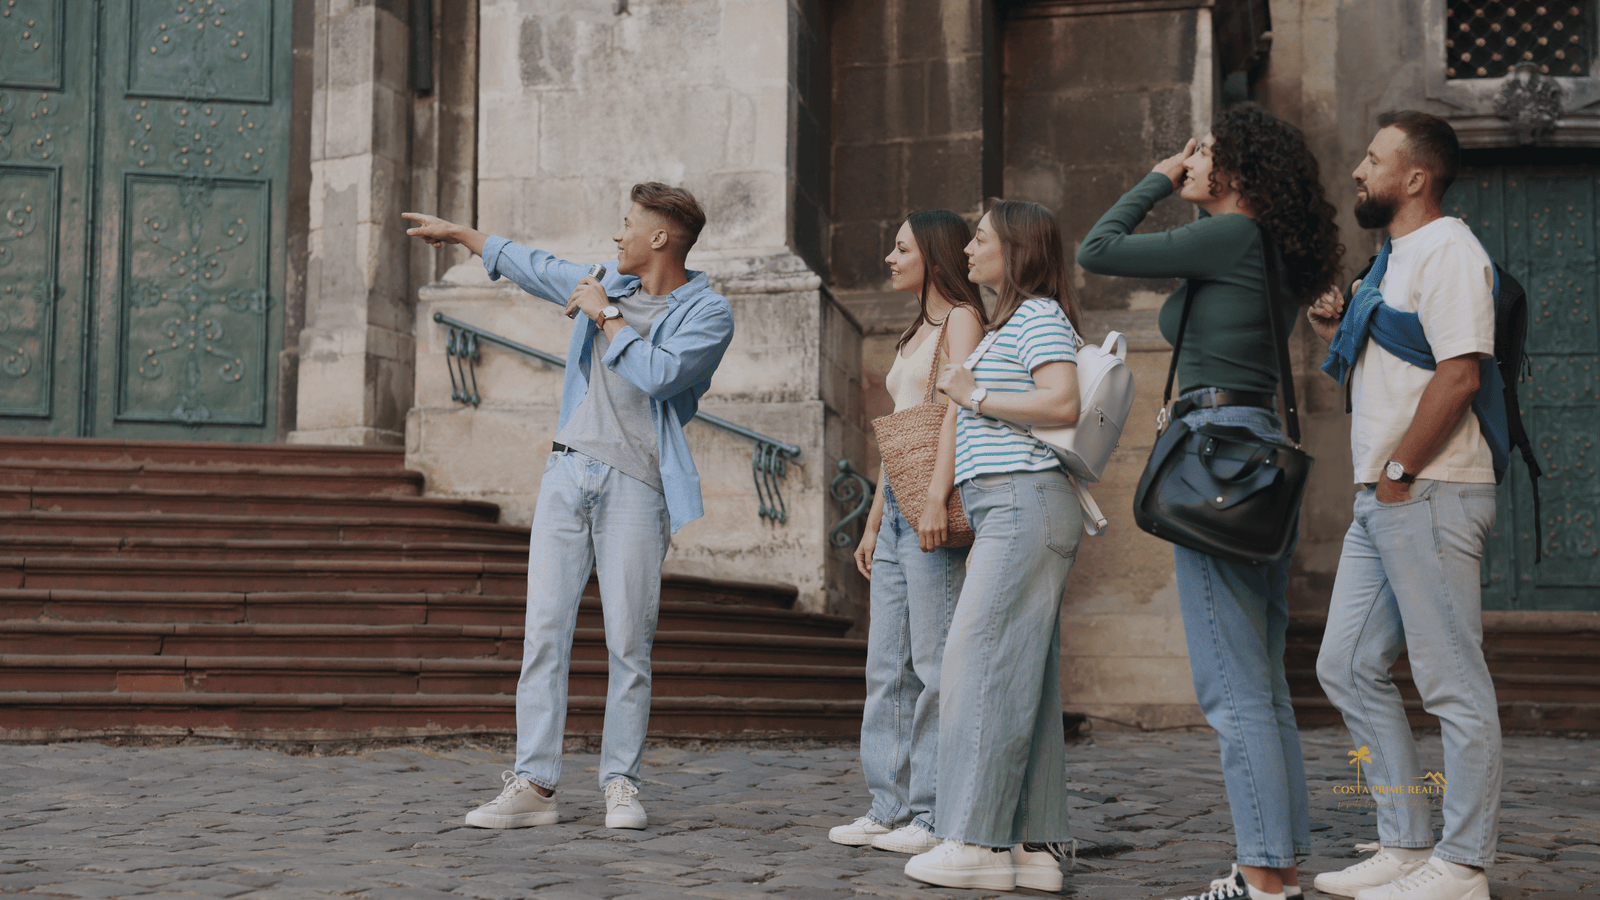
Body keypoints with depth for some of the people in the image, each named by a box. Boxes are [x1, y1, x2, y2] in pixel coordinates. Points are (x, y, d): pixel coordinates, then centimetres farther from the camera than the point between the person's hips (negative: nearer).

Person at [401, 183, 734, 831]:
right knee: (544, 631, -2)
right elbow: (532, 267, 33)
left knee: (628, 644, -5)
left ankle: (621, 784, 6)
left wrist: (606, 316, -8)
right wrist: (457, 233, 42)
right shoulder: (609, 284, 18)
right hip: (569, 469, 5)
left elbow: (659, 374, -18)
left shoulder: (708, 313, -2)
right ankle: (533, 785, 0)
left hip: (634, 485, -5)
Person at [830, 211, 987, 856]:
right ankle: (891, 808, 13)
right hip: (896, 504, 10)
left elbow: (958, 409, -16)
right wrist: (874, 523, 21)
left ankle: (938, 816, -5)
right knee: (887, 664, 8)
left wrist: (936, 499, -26)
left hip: (933, 507, -10)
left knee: (935, 662, -8)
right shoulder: (915, 334, 24)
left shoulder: (961, 319, -3)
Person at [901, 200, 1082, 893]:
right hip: (1007, 512, 10)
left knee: (982, 662, -12)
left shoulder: (1040, 315, -5)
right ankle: (1036, 846, 5)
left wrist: (974, 396, -11)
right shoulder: (1008, 325, 26)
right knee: (1024, 679, 5)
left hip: (1026, 503, -10)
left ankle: (978, 841, -11)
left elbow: (1063, 404, -19)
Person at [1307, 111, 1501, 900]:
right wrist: (1338, 334, 11)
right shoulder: (1395, 258, 21)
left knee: (1454, 685, -4)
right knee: (1348, 669, 11)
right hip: (1382, 500, 10)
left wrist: (1399, 471, -17)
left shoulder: (1447, 249, -10)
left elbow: (1458, 373, -21)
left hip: (1429, 495, -10)